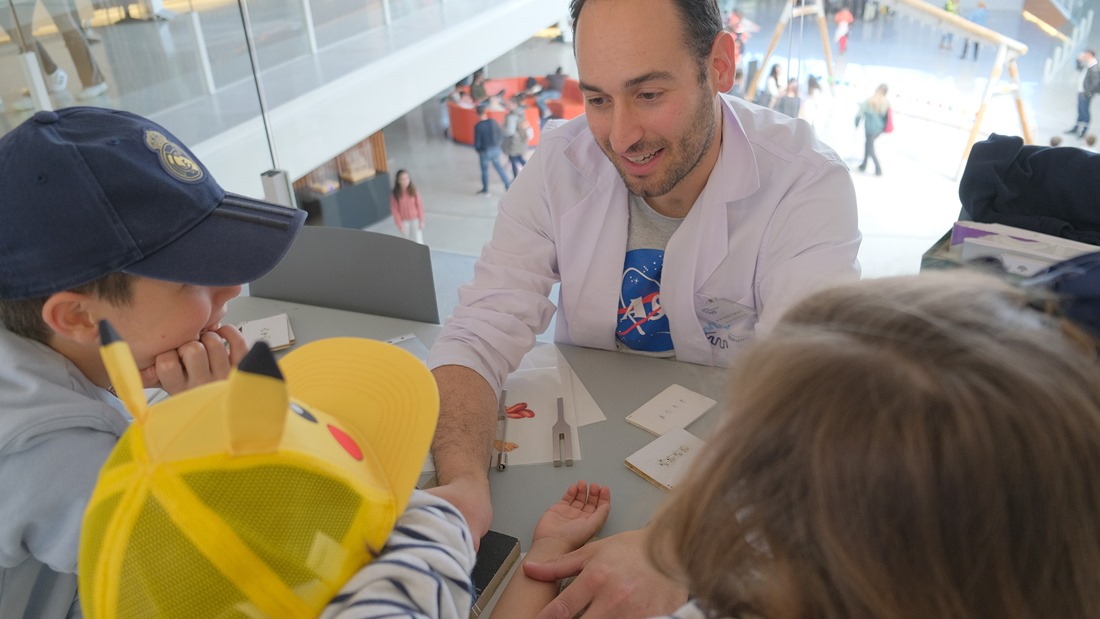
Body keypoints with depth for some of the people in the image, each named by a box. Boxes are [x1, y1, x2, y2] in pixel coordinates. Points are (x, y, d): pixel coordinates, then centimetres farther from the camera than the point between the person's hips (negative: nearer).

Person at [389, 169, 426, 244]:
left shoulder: (413, 191, -12)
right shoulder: (394, 194, -15)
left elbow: (419, 206, -5)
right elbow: (394, 210, -11)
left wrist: (421, 221, -5)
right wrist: (400, 224, -12)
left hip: (415, 219, 0)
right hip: (404, 221, 0)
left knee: (418, 241, 2)